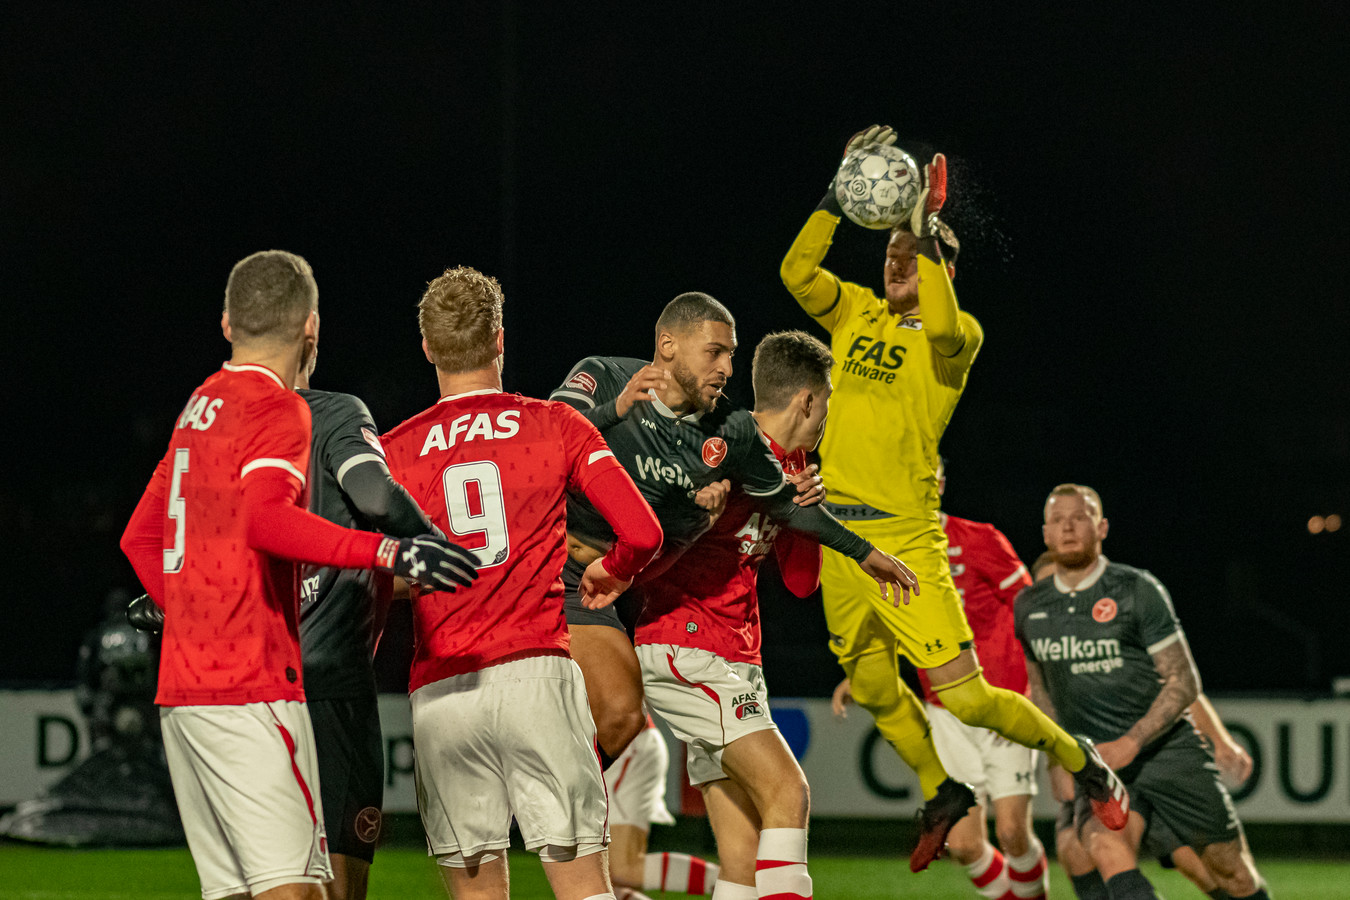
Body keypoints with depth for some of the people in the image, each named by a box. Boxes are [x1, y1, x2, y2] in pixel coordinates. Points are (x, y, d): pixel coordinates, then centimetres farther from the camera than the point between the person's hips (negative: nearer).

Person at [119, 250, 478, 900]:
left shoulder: (199, 407, 18)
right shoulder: (277, 408, -8)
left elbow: (140, 538, 25)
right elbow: (265, 519, -26)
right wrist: (387, 552, -32)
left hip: (181, 687, 9)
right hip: (250, 690, -9)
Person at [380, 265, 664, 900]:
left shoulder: (394, 450, 7)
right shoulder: (558, 427, 5)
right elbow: (641, 533, -2)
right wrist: (611, 575, 19)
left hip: (438, 692, 1)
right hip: (535, 673, -1)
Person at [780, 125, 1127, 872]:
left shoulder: (958, 335, -4)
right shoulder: (857, 314, 12)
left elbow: (941, 327, -28)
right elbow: (797, 272, -1)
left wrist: (925, 234, -25)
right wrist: (840, 198, -6)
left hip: (906, 535, -6)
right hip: (840, 530, 6)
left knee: (965, 697, -10)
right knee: (872, 689, 13)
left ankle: (1081, 763, 12)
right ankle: (941, 796, 35)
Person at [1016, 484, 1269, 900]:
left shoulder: (1137, 590, -6)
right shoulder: (1030, 607, 6)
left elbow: (1183, 683, -7)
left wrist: (1130, 743, -19)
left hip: (1168, 752, -2)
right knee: (1106, 847, -31)